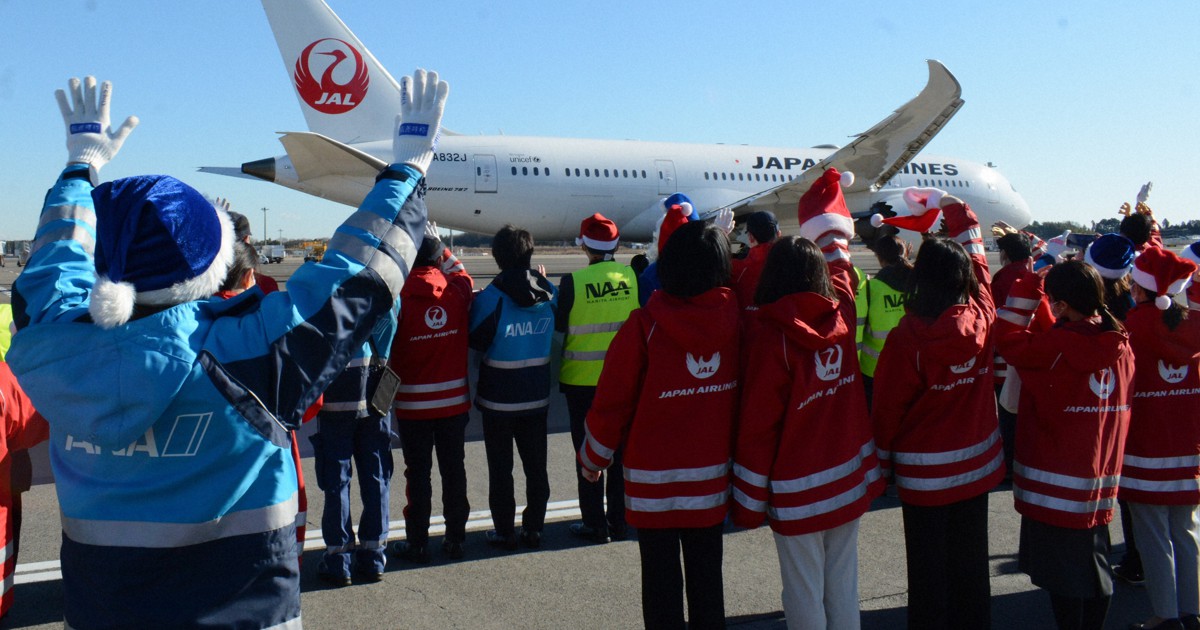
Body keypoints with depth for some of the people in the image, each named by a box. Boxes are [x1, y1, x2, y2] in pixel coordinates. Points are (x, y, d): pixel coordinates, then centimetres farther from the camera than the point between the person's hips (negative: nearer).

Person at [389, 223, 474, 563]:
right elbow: (462, 274, 18)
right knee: (453, 469, 12)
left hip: (413, 404, -2)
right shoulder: (458, 292, -7)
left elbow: (387, 348, -8)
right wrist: (440, 245, 20)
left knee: (418, 473, 7)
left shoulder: (400, 299, -16)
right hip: (455, 401, 3)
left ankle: (417, 543, 15)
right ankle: (455, 539, 20)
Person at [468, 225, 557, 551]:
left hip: (499, 399, -4)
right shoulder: (550, 292, -5)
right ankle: (534, 529, 22)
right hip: (537, 396, 4)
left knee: (500, 468, 9)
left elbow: (476, 340, -10)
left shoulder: (490, 298, -19)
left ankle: (504, 532, 16)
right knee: (536, 465, 15)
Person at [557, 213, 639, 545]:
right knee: (621, 451, 14)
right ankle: (619, 522, 23)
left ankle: (595, 525, 15)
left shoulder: (573, 281, -13)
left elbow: (559, 328, -4)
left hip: (583, 381, -3)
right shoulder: (632, 276, -5)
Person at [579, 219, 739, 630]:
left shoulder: (644, 326, -17)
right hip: (713, 475, 3)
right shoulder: (735, 317, -10)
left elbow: (611, 403, -10)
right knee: (706, 573, 18)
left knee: (660, 576, 10)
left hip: (654, 478, -3)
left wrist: (593, 459, 4)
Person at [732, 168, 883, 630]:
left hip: (798, 493, -5)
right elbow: (839, 262, 19)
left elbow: (758, 426, -15)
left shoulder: (768, 333, -17)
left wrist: (748, 501, -6)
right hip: (850, 479, 5)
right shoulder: (840, 314, -3)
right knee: (844, 588, 16)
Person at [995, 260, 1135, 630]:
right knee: (1095, 571, 21)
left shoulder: (1056, 347, -22)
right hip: (1101, 482, 7)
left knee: (1063, 577, 6)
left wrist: (1026, 288, -8)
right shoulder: (1120, 346, -2)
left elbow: (1007, 339, -13)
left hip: (1056, 487, -7)